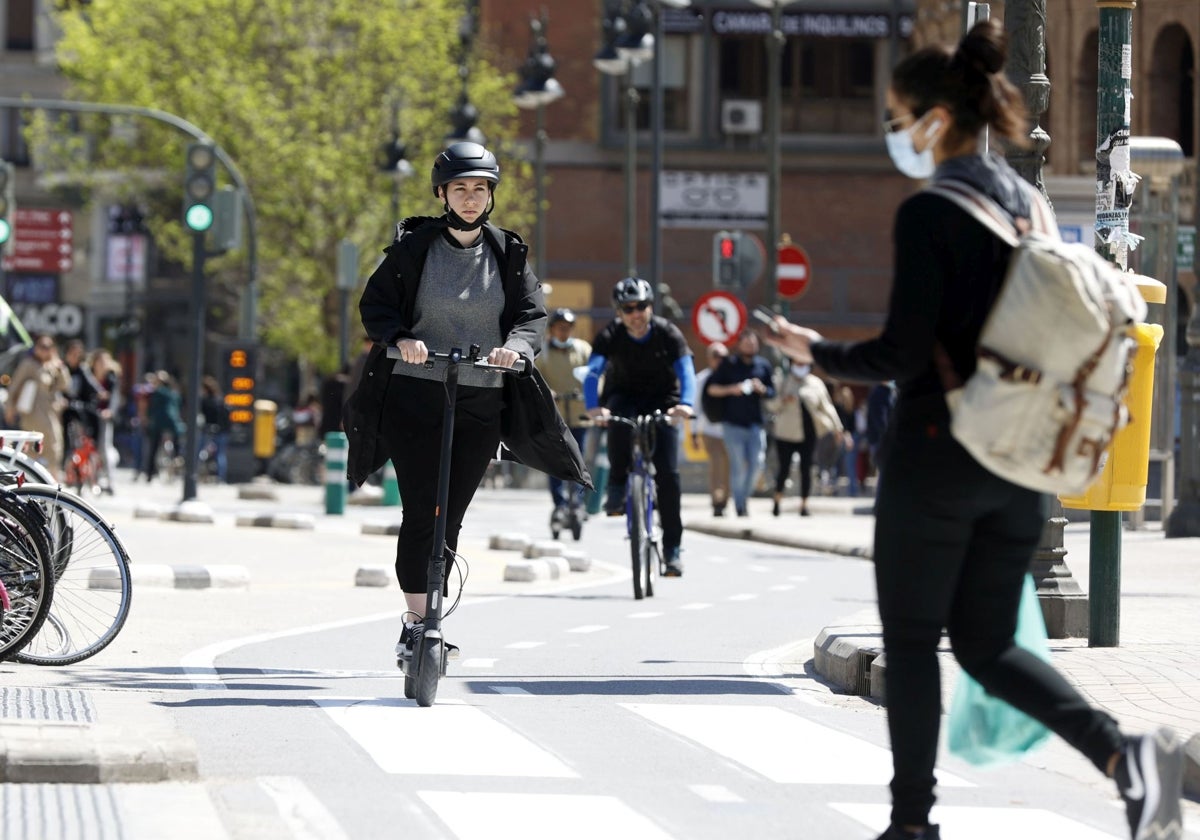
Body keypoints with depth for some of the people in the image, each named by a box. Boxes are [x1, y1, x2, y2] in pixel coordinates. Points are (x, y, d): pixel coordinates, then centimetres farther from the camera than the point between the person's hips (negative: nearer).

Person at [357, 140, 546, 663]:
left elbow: (532, 312, 4)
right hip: (414, 395, -2)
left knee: (450, 516, 3)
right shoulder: (413, 246, 1)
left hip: (480, 403, 2)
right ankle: (415, 620, -4)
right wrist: (399, 339, -20)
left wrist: (516, 345, -18)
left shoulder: (507, 253, 8)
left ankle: (429, 620, 13)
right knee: (421, 512, -9)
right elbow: (375, 304, 1)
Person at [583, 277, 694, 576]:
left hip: (661, 400, 0)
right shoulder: (611, 335, -18)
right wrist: (594, 407, -51)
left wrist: (685, 403, -52)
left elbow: (686, 372, -30)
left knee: (668, 473, -13)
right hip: (624, 393, 0)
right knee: (618, 417, -39)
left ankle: (672, 547, -4)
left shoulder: (668, 334, -19)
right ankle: (617, 486, -21)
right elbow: (593, 372, -31)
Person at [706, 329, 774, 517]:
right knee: (738, 464, -7)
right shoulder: (729, 364, 2)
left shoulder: (763, 365, 10)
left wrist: (762, 389, -8)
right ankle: (739, 504, 1)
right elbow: (712, 387, 3)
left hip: (755, 423, 3)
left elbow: (772, 393, 14)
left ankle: (746, 496, 16)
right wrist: (731, 389, -13)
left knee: (756, 462, -5)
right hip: (733, 422, -3)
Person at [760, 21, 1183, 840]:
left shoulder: (930, 213, -14)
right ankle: (1125, 753, -9)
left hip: (937, 452, -7)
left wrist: (815, 351, -1)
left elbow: (903, 353, -17)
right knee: (987, 646, 12)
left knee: (911, 642, 7)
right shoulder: (1029, 203, 10)